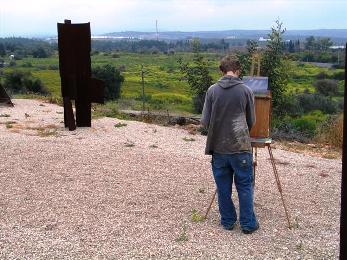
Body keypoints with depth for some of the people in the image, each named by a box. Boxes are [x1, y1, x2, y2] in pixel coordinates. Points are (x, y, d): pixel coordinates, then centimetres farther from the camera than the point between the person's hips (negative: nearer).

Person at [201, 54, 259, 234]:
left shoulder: (212, 90, -3)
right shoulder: (246, 91, -4)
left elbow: (205, 121, -2)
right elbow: (251, 121, 6)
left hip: (218, 147, 1)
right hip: (240, 147, -1)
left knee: (223, 187, 13)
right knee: (245, 186, 10)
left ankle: (227, 221, 24)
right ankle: (248, 224, 17)